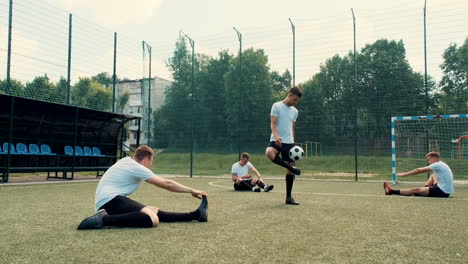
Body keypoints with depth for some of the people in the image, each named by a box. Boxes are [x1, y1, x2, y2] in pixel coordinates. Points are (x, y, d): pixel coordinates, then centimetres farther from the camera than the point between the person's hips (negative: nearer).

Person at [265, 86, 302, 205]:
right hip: (276, 141, -5)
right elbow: (273, 124, -11)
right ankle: (292, 168, -25)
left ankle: (289, 197, 11)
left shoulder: (295, 111, 15)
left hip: (289, 142, 5)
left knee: (289, 171, 2)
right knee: (269, 152, -39)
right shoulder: (277, 106, -2)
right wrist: (276, 136, -28)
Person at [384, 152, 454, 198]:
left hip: (443, 192, -9)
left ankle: (391, 191, -2)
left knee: (415, 190, -7)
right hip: (446, 190, 9)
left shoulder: (438, 165, -14)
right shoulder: (441, 164, 14)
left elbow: (420, 170, -13)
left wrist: (404, 174, -9)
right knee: (432, 176, 28)